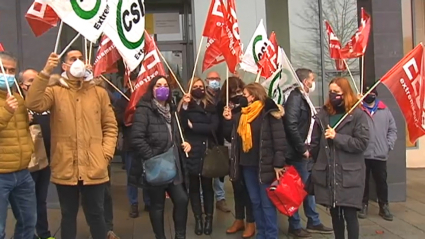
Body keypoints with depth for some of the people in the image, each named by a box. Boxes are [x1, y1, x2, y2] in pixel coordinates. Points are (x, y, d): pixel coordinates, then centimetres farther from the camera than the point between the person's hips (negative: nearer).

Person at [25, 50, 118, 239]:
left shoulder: (99, 92, 6)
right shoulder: (55, 91, 3)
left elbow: (110, 126, 7)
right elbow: (33, 104, -17)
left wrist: (106, 153, -4)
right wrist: (45, 73, -22)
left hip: (94, 168, 0)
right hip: (65, 168, 0)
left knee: (96, 214, 11)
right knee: (68, 214, 15)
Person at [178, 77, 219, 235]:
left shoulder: (210, 105, 7)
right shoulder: (184, 105, 3)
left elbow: (213, 127, -6)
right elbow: (182, 126, -11)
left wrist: (193, 125, -8)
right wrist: (185, 106, -20)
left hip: (207, 151, 1)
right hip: (191, 151, 0)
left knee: (207, 185, 5)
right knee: (193, 185, 6)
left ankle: (209, 218, 15)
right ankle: (198, 219, 15)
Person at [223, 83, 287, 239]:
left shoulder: (269, 113, -9)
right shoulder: (241, 115, 10)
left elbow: (280, 140, -12)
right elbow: (231, 137, 16)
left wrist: (278, 164, -16)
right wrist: (228, 121, 2)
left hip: (265, 166, -6)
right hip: (247, 165, 6)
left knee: (267, 203, 1)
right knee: (255, 202, 14)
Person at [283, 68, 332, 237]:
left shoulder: (303, 98, 14)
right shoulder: (295, 97, -15)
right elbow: (291, 126, -25)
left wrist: (307, 147, 8)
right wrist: (302, 149, -19)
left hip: (304, 151, 9)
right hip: (297, 152, -9)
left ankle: (313, 222, 27)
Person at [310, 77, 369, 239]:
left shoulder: (358, 115, -4)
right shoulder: (322, 115, 6)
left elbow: (362, 143, -12)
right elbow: (315, 143, 8)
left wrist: (337, 137, -16)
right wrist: (316, 165, 7)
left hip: (349, 175, -3)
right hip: (327, 174, 4)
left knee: (349, 214, -1)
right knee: (335, 213, 13)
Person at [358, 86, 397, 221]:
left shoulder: (384, 110, 8)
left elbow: (392, 129, 9)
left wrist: (389, 145, -1)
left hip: (380, 154, 2)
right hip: (362, 154, -2)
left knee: (381, 181, 10)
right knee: (363, 181, 9)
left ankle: (384, 206, 23)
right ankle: (364, 205, 22)